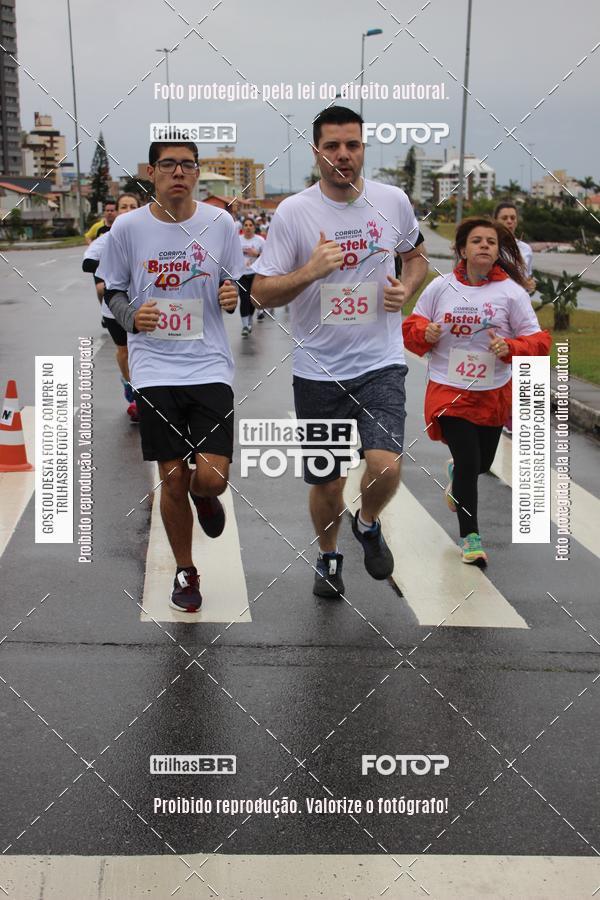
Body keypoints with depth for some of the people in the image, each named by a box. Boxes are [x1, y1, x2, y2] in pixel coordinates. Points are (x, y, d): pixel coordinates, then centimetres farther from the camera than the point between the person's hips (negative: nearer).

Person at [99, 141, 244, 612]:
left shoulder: (220, 223, 1)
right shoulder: (128, 227, -1)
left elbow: (236, 284, 12)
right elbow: (113, 291, 9)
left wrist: (234, 295, -11)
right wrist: (132, 316, -12)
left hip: (210, 365, 0)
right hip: (155, 367, 0)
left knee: (213, 477, -10)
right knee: (172, 480, 3)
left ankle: (203, 498, 31)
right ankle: (185, 571, 26)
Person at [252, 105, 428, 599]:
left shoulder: (393, 201, 0)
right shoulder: (292, 212, -7)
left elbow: (416, 255, 18)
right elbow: (262, 293, -7)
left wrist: (407, 287, -4)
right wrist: (310, 271, -24)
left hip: (381, 362, 1)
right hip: (318, 369, 0)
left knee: (385, 466, -19)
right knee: (326, 484, 9)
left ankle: (368, 524, 16)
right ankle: (329, 556, 40)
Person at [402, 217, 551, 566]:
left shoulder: (511, 291, -7)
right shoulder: (440, 287, -4)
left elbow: (538, 341, -6)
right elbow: (412, 327, 7)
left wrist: (509, 348, -25)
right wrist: (425, 333, -16)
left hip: (493, 393, 2)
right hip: (449, 390, -2)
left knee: (482, 462, 17)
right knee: (468, 461, -10)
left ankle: (456, 474, 56)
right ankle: (470, 537, 9)